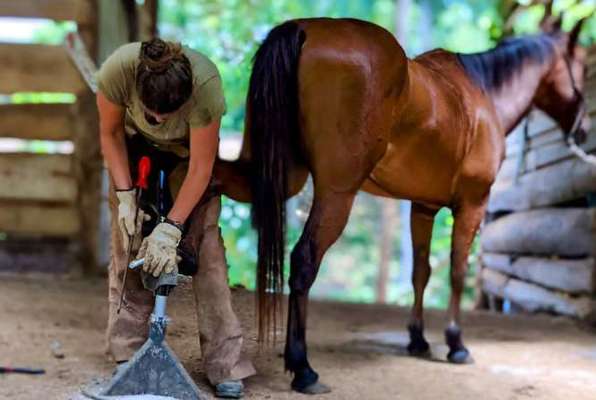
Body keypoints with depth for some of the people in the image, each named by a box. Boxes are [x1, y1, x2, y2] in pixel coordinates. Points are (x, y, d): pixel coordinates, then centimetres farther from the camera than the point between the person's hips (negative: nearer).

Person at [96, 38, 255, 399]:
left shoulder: (206, 84, -41)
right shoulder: (117, 70, -37)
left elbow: (200, 168, -30)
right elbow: (110, 133, -16)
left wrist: (172, 227, -31)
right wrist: (124, 195, -20)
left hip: (189, 149, -2)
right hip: (136, 144, 2)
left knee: (205, 241, -11)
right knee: (128, 240, -3)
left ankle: (225, 364, -8)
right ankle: (129, 353, 8)